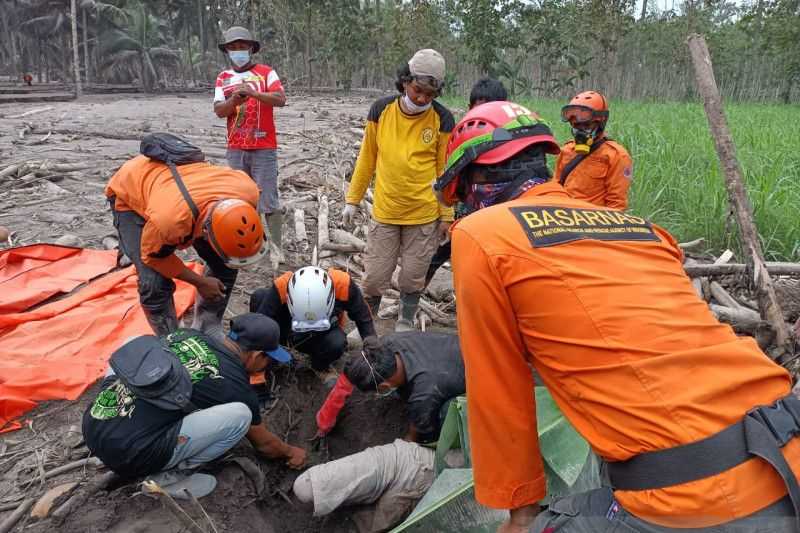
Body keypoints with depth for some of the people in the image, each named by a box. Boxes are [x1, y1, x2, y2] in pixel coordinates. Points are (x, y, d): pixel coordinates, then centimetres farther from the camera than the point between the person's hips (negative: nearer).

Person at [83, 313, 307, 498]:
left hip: (92, 422, 7)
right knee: (240, 415, -10)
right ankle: (168, 476, 5)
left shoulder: (187, 335, 11)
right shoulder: (235, 386, -3)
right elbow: (263, 443, 15)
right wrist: (290, 452, 36)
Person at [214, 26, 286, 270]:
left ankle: (276, 248, 3)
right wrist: (234, 99, -17)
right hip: (235, 149, 4)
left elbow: (281, 99, -14)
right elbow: (219, 111, 2)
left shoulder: (266, 72, 0)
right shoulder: (223, 78, 11)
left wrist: (253, 93, -26)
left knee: (268, 200, -4)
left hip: (263, 148, -4)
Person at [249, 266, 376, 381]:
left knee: (337, 342, -37)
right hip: (288, 332, 0)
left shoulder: (343, 284, -33)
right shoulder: (281, 287, -35)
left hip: (323, 335, 0)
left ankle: (320, 367, 0)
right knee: (259, 295, -27)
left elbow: (364, 319, -16)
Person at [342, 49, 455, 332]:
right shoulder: (380, 110, -3)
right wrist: (352, 200, 8)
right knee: (375, 276, 6)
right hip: (384, 212, 1)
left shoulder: (442, 119, -7)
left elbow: (446, 171, -1)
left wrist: (446, 215, 0)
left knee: (413, 277, 11)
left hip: (424, 215, -1)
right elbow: (366, 159, 6)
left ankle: (405, 324, 32)